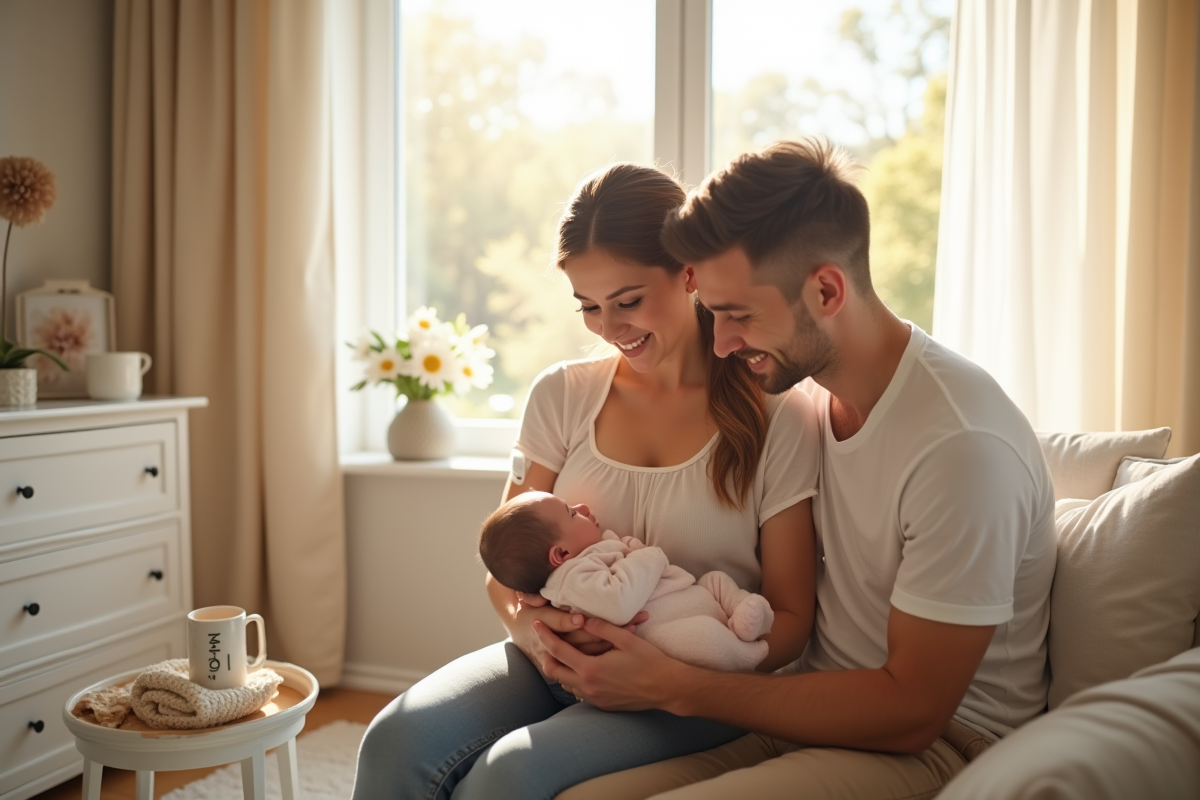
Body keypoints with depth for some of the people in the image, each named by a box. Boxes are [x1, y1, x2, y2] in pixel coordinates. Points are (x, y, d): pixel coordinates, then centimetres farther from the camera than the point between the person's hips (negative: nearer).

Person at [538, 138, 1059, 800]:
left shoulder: (962, 445, -24)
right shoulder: (807, 386, 1)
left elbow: (911, 710, -19)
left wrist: (673, 688, -18)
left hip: (933, 743, -6)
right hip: (819, 701, 7)